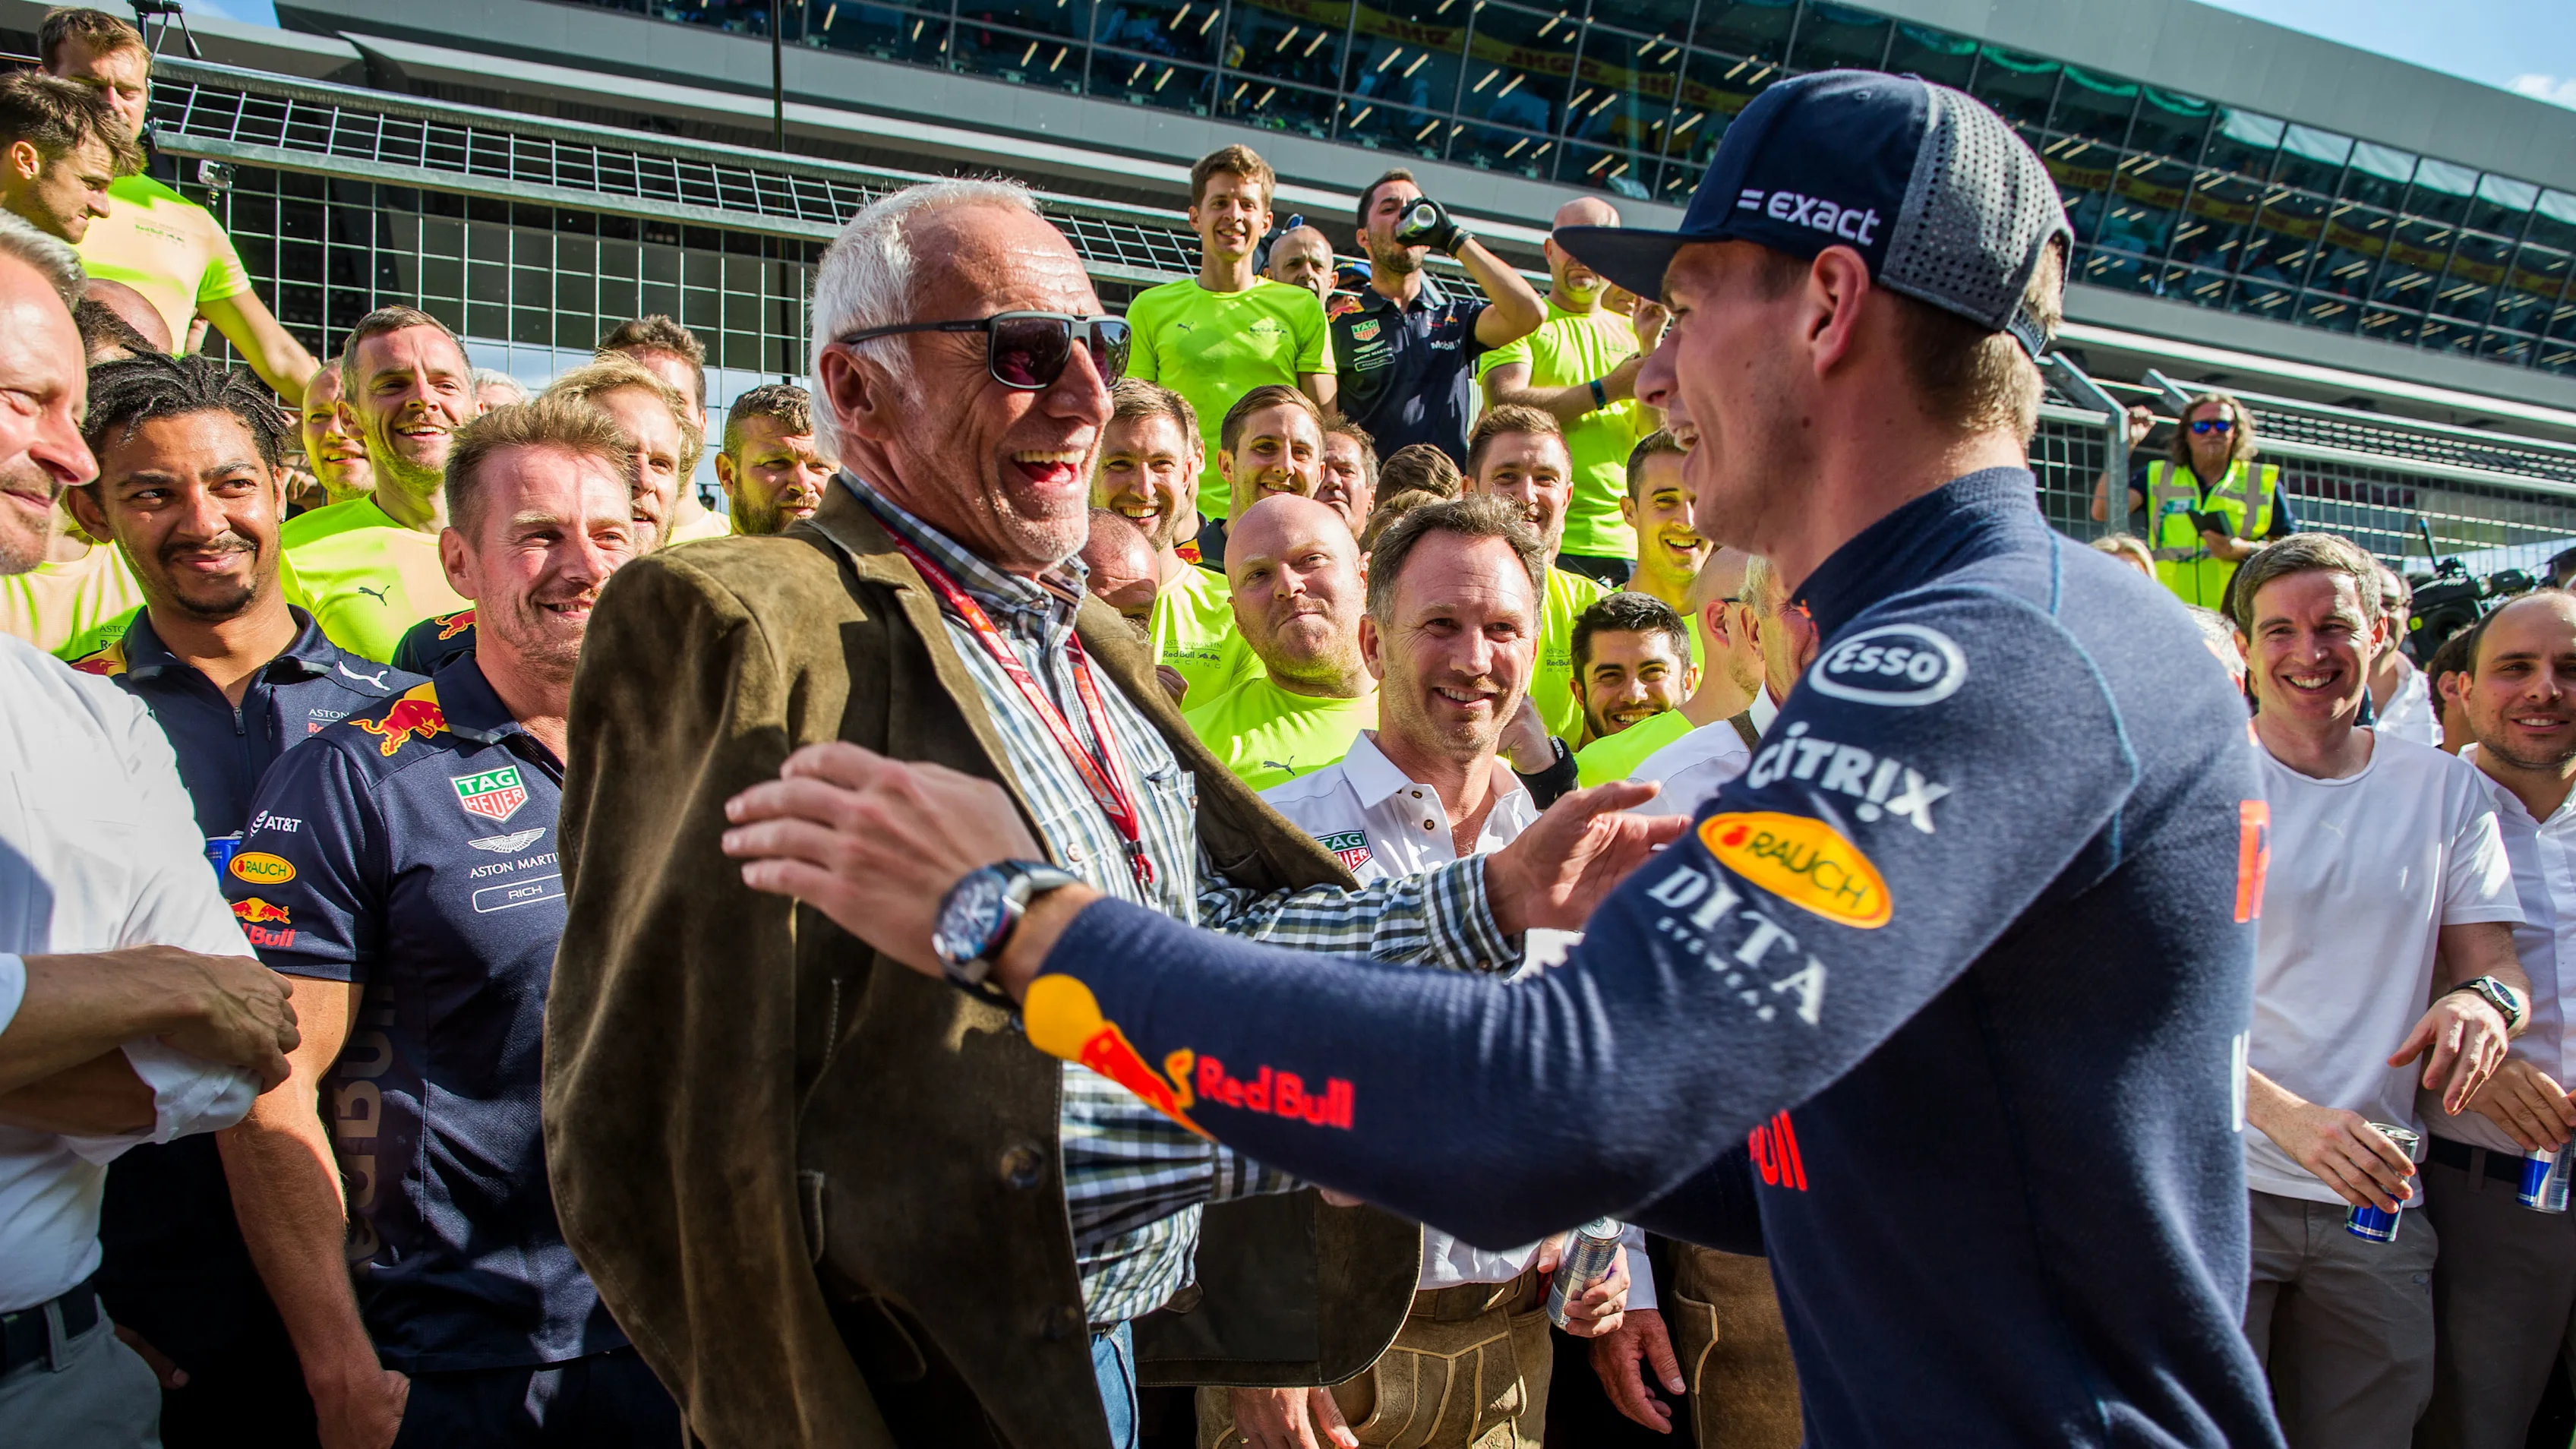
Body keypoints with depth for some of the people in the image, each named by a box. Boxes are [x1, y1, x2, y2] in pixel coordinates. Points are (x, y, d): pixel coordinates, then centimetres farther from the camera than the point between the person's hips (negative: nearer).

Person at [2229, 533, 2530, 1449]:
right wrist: (2288, 1116, -25)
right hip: (2217, 1180, -3)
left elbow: (2494, 957, 10)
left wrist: (2486, 1001, -15)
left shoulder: (2446, 790, 8)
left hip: (2377, 1199, 4)